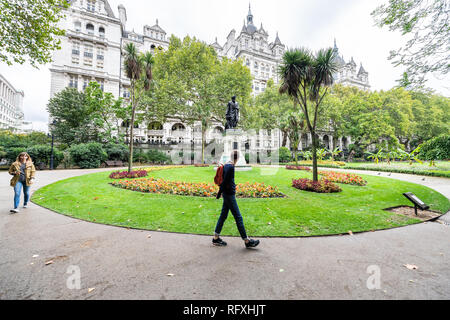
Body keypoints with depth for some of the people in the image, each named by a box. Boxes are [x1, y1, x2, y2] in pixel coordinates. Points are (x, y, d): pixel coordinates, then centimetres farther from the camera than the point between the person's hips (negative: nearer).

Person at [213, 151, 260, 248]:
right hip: (229, 195, -9)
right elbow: (225, 181, -19)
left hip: (227, 194, 9)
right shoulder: (230, 167, -20)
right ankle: (247, 241, 15)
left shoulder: (227, 165, 8)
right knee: (238, 218, 1)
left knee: (223, 215, 16)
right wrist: (220, 193, -10)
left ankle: (216, 238, 26)